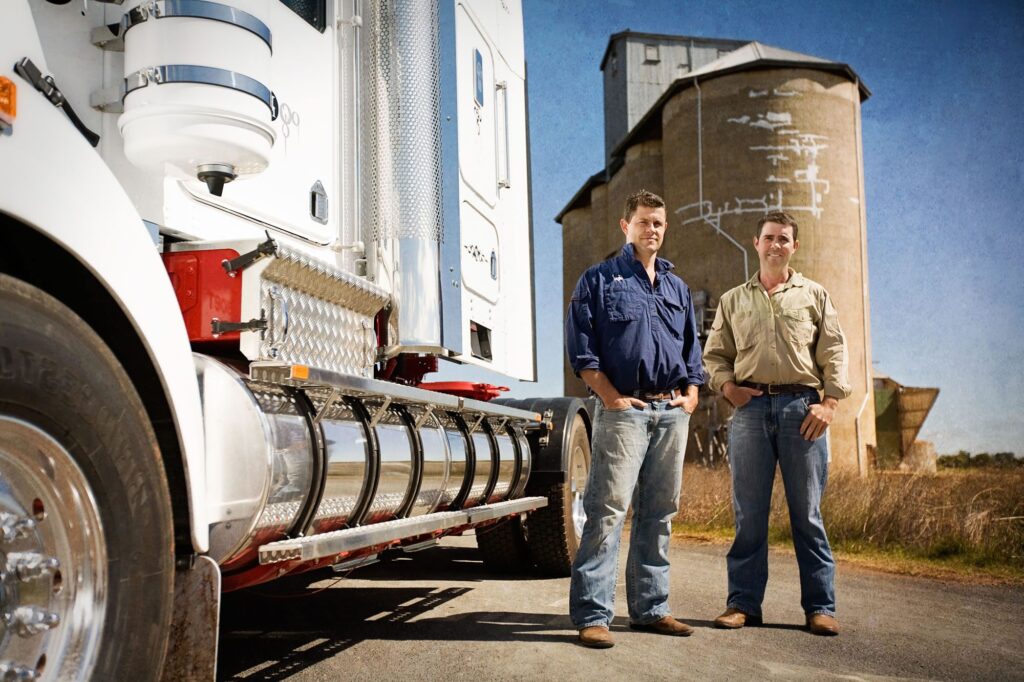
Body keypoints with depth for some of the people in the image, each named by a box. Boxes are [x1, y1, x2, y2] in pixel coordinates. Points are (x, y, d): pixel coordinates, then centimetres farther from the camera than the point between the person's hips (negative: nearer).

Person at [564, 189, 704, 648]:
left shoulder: (676, 288, 22)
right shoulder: (599, 280, 5)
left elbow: (692, 351, 23)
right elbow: (581, 348, -4)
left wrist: (691, 396, 7)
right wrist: (612, 398, -12)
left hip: (672, 413, 6)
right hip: (624, 410, -6)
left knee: (659, 512, 9)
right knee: (607, 510, -10)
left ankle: (650, 608, 17)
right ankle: (592, 615, -8)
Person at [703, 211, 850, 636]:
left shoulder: (814, 296, 13)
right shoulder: (733, 300, 16)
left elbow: (834, 352, 6)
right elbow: (714, 354, 17)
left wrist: (829, 401, -6)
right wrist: (727, 386, -2)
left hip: (802, 406, -1)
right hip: (750, 409, 1)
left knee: (808, 512, 0)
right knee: (748, 513, 2)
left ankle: (820, 606, 7)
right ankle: (743, 602, 9)